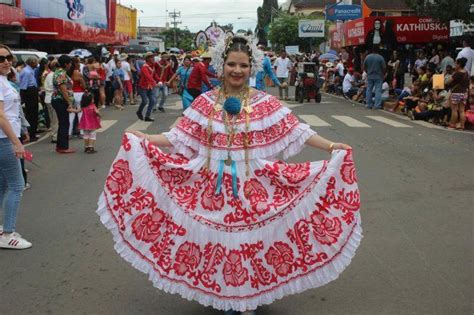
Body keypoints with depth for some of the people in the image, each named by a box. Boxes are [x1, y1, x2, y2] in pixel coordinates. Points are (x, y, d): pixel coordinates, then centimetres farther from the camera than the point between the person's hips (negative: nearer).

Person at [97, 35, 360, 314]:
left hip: (252, 185, -1)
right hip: (213, 185, 1)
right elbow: (180, 136, 1)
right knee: (217, 237, 7)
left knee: (251, 235, 4)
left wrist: (330, 146, -13)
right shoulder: (205, 102, 2)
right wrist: (143, 139, -9)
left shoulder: (265, 103, -1)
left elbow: (297, 131, -4)